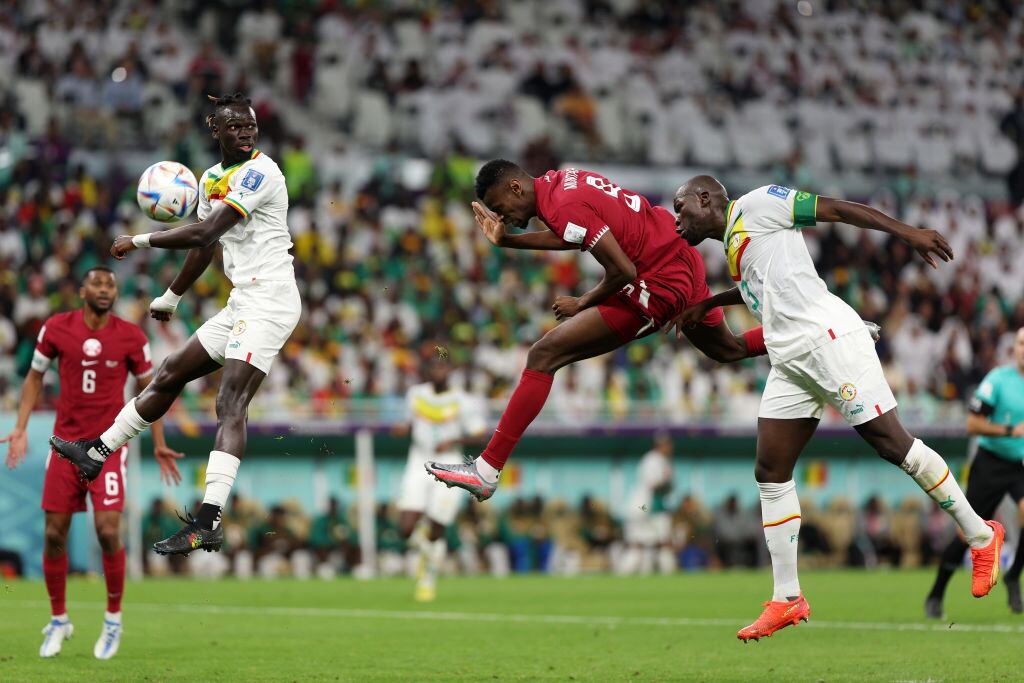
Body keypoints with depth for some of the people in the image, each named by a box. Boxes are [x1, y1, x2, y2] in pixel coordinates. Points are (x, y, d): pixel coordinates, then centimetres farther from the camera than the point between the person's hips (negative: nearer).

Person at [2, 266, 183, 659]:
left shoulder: (131, 338, -2)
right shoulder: (56, 329, -2)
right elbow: (35, 377, 11)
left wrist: (159, 445, 7)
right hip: (66, 443, 1)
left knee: (108, 531, -13)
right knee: (54, 534, 1)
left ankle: (113, 619, 6)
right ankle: (58, 620, 19)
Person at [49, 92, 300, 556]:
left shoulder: (259, 172, -14)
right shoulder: (211, 180, 15)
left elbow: (205, 234, -20)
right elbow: (206, 245, 28)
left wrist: (138, 241, -11)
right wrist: (170, 298, 34)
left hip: (268, 303, -9)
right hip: (241, 304, 9)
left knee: (230, 405, -20)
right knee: (170, 375, 18)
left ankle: (208, 522, -29)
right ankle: (96, 453, 32)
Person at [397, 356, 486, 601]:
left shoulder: (462, 402, -8)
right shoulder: (415, 394, 5)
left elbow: (479, 436, -2)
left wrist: (454, 441, -18)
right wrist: (407, 429, -1)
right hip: (418, 468, 3)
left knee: (435, 534, -2)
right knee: (406, 530, -12)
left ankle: (429, 580, 23)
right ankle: (422, 546, 25)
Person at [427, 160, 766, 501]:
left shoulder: (564, 207, -22)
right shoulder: (558, 179, 6)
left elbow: (623, 271, -24)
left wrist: (583, 303, -7)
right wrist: (507, 241, 17)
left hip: (658, 287, -10)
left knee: (544, 355, -13)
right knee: (729, 350, 34)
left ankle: (485, 471, -15)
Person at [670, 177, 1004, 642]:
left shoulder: (755, 205, -1)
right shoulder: (732, 245, 24)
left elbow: (836, 209, -6)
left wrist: (908, 233, -14)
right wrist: (705, 306, 40)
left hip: (828, 338, -9)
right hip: (789, 360, 9)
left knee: (892, 444, -9)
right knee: (770, 473, 3)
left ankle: (981, 537, 4)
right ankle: (787, 599, 6)